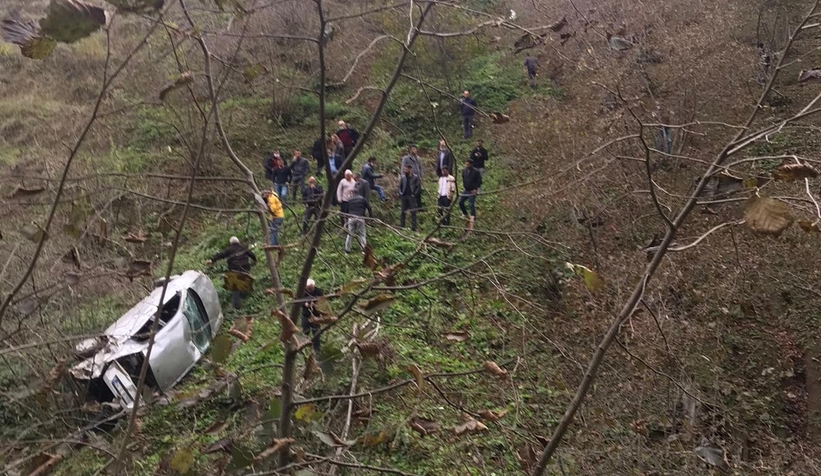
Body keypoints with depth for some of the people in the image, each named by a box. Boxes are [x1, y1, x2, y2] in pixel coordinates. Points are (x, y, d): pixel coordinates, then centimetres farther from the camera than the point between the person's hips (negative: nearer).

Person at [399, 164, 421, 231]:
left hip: (411, 196, -4)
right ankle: (401, 225, 11)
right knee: (403, 212, 6)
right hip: (404, 196, 4)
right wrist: (400, 193, 3)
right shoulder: (403, 177, 9)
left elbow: (419, 187, -3)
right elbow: (400, 186, 17)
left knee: (413, 212, -4)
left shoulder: (415, 177, -2)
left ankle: (413, 227, -3)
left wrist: (414, 194, -11)